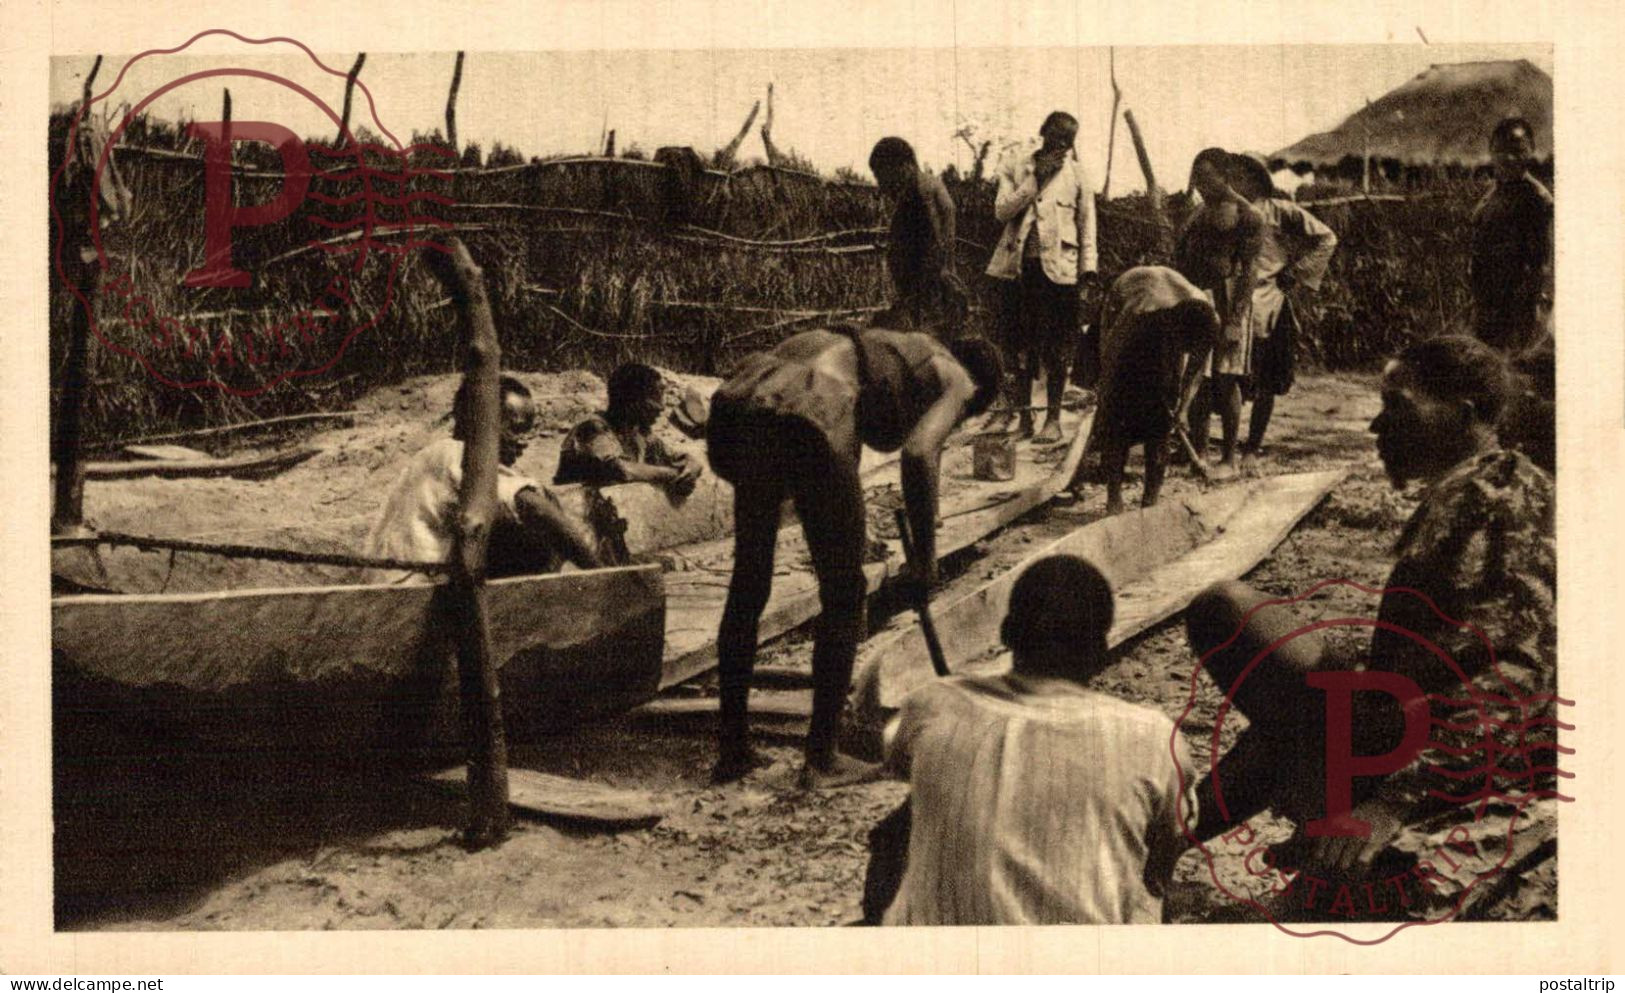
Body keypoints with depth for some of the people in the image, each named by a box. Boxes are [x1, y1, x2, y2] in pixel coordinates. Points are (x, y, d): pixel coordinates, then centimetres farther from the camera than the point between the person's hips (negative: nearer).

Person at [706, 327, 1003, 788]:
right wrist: (925, 555, 4)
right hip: (809, 423, -8)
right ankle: (822, 759, 13)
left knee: (748, 582, 18)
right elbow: (920, 453, -5)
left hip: (745, 400, 8)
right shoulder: (955, 378, 16)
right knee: (842, 594, 8)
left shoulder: (894, 350, 39)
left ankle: (731, 748, 27)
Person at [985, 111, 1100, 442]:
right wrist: (1036, 176, -9)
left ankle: (1053, 418, 5)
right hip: (1018, 264, 1)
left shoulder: (1077, 175, 6)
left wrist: (1089, 266, 0)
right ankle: (1023, 415, 13)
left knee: (1056, 347, -2)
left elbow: (1087, 223, 9)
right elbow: (1002, 210, -4)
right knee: (1021, 343, 5)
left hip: (1059, 266, -1)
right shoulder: (1014, 167, 7)